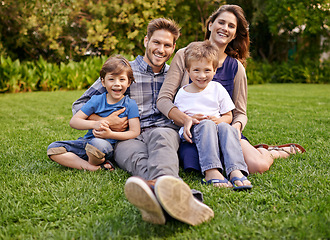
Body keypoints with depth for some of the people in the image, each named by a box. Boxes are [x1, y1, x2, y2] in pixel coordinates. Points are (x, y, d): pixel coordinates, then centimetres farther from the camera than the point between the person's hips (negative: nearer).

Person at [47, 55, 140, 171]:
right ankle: (95, 168, -24)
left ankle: (93, 163, -8)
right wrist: (94, 124, -17)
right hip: (87, 141, 5)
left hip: (109, 145, -5)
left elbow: (135, 132, -8)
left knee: (98, 144, -42)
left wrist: (111, 134, -21)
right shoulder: (96, 100, 3)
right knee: (53, 149, -16)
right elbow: (73, 121, 1)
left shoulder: (130, 104, -2)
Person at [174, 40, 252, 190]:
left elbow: (228, 116, 12)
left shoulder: (218, 89, 9)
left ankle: (235, 172, -51)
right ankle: (211, 172, -51)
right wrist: (186, 122, -11)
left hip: (215, 128, 1)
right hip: (194, 132, -1)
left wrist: (219, 120, -11)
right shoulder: (182, 93, 7)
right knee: (207, 125, -35)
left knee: (225, 127, -33)